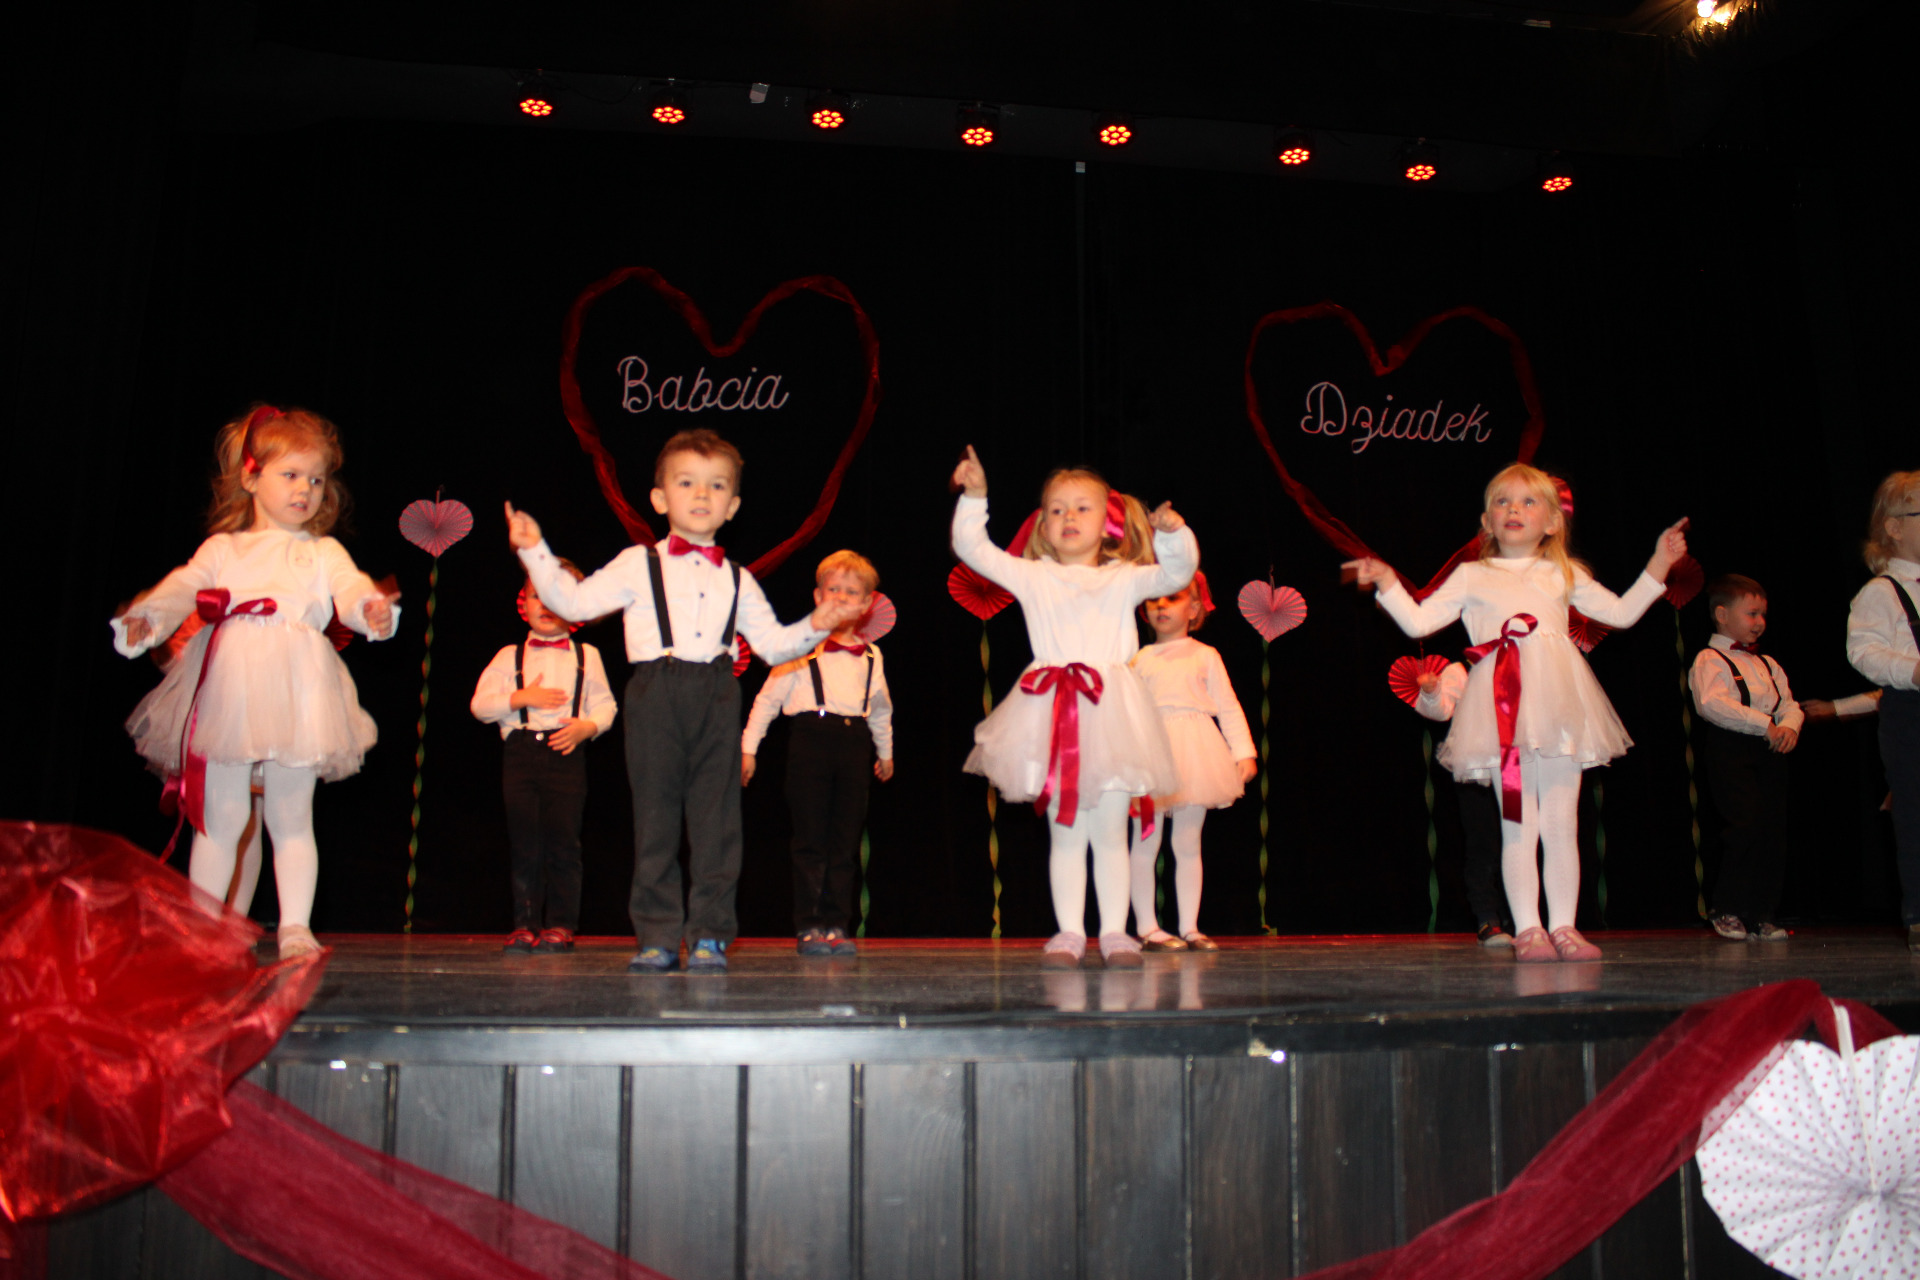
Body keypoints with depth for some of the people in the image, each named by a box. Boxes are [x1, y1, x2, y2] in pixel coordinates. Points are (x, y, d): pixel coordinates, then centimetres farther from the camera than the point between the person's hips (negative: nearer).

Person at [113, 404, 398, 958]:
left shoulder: (323, 553, 14)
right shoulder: (222, 549, 17)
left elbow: (351, 589, -4)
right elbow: (183, 587, 3)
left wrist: (373, 609, -29)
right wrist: (147, 619, -19)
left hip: (295, 694, 0)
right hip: (227, 692, 1)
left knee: (291, 817, 2)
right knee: (220, 815, 2)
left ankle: (296, 927, 4)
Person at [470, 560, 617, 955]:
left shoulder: (586, 655, 14)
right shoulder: (510, 656, 13)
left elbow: (604, 704, 10)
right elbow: (480, 704, 6)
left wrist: (588, 726, -10)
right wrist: (522, 697, -8)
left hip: (566, 751, -1)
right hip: (520, 751, 1)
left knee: (563, 840, -5)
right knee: (523, 839, 0)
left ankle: (560, 924, 2)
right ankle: (525, 923, 6)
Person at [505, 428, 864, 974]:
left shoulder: (737, 580, 16)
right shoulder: (639, 565, 8)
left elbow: (773, 644, 18)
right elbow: (573, 601, 3)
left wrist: (815, 626, 3)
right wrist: (535, 551, -4)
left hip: (717, 695, 2)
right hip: (656, 693, -2)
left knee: (717, 816, 0)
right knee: (655, 814, 1)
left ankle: (709, 934, 8)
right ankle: (657, 934, 9)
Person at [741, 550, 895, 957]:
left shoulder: (872, 656, 14)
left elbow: (881, 709, 28)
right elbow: (768, 698, 4)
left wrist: (885, 751, 34)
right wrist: (748, 746, 1)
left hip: (854, 743, 4)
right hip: (811, 738, -3)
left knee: (846, 842, 4)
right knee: (811, 839, -1)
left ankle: (836, 924, 11)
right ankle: (809, 926, 4)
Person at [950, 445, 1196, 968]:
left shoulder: (1123, 579, 11)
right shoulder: (1031, 577, 11)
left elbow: (1177, 573, 1)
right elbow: (972, 548, 9)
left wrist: (1173, 534, -18)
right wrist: (974, 497, -2)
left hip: (1111, 713, 0)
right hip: (1052, 713, 0)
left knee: (1110, 832, 4)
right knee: (1065, 834, 4)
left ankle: (1114, 931, 10)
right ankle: (1069, 932, 9)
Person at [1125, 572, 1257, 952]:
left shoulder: (1206, 656, 10)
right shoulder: (1140, 659, 11)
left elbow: (1228, 707, 8)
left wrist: (1244, 752, 0)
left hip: (1196, 756, 1)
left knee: (1188, 844, 6)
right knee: (1146, 843, -2)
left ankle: (1190, 927, 12)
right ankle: (1146, 926, 5)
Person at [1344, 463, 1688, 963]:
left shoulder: (1564, 575, 19)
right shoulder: (1472, 577, 13)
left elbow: (1621, 613, 21)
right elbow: (1419, 622, 8)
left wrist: (1658, 565, 14)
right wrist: (1387, 583, -2)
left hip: (1559, 706, 2)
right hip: (1503, 710, -2)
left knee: (1562, 824, 4)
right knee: (1519, 826, -2)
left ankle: (1563, 926, 12)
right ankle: (1527, 928, 3)